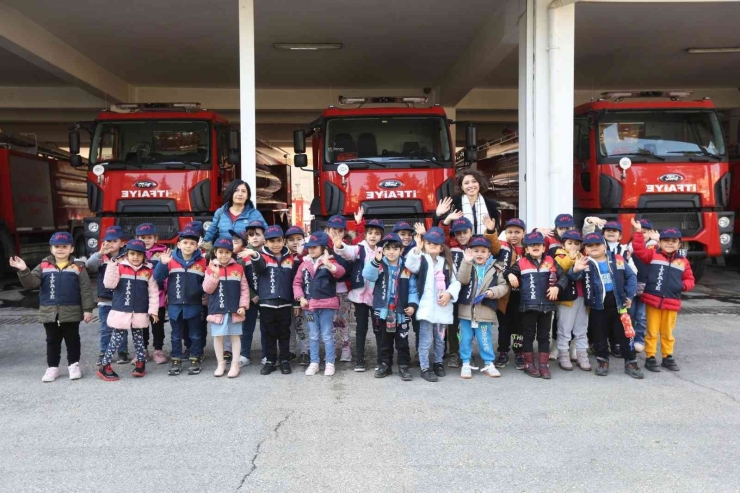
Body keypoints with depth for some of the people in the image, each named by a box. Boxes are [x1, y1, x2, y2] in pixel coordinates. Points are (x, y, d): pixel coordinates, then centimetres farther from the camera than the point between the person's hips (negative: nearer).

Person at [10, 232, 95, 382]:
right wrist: (24, 271, -25)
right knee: (52, 341, 13)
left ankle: (74, 365, 23)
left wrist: (88, 309, -8)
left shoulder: (78, 267, -5)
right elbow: (31, 283, -6)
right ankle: (52, 367, 24)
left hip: (71, 313, -2)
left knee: (72, 340, 9)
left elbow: (85, 289, -5)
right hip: (49, 313, 2)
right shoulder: (43, 266, 2)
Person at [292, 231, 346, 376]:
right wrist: (300, 297, -5)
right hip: (309, 305, 4)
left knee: (327, 336, 4)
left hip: (326, 304, -4)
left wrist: (329, 265, -45)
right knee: (313, 336, 13)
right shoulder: (304, 264, 7)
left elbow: (340, 272, -26)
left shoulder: (330, 262, -5)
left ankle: (330, 363, 14)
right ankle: (314, 363, 22)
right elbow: (297, 282, 9)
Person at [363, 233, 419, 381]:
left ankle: (403, 366, 19)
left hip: (401, 311, 0)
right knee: (385, 341, 14)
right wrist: (376, 261, -35)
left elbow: (412, 288, 1)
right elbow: (368, 275, -21)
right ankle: (385, 364, 27)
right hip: (383, 310, 0)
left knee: (402, 341, 8)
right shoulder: (379, 266, -2)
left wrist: (413, 304, -11)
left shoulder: (406, 268, -1)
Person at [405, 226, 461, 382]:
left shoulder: (447, 263, 9)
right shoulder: (421, 259, -1)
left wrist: (449, 293, -12)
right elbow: (411, 266, -23)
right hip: (426, 307, -4)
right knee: (426, 340, -1)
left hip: (442, 307, 4)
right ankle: (425, 368, 9)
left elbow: (455, 282, 6)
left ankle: (438, 363, 34)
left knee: (440, 339, 18)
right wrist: (417, 249, -35)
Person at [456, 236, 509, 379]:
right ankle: (466, 364, 17)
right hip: (466, 309, 0)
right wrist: (467, 262, -30)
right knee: (466, 338, 7)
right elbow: (462, 280, -19)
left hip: (485, 311, 0)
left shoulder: (494, 269, 4)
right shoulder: (467, 266, 1)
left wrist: (493, 292, -14)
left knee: (485, 339, 6)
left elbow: (504, 286, 5)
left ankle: (489, 364, 19)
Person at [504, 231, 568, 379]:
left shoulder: (550, 262, 5)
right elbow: (508, 272, 6)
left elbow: (563, 276, 5)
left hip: (546, 305, 2)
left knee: (544, 335, 9)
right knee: (529, 335, 6)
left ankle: (544, 365, 16)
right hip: (528, 305, -2)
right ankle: (529, 364, 15)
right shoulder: (521, 263, 0)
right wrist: (510, 275, -16)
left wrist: (557, 287, -11)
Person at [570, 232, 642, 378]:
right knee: (600, 336, 11)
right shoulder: (585, 263, -7)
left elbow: (631, 276, 5)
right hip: (598, 306, -1)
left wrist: (629, 295, -2)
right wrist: (575, 270, -44)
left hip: (618, 303, 1)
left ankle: (630, 363, 19)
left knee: (624, 334, 7)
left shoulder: (618, 260, -1)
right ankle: (602, 361, 26)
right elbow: (574, 277, -21)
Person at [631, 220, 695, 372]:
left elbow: (690, 280, 14)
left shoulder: (683, 261, 8)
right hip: (653, 300, -2)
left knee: (667, 332, 15)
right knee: (652, 332, 4)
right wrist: (638, 231, -17)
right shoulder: (653, 254, 1)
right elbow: (639, 249, -12)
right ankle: (650, 358, 11)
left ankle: (667, 357, 27)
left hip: (672, 302, 3)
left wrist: (684, 285, -6)